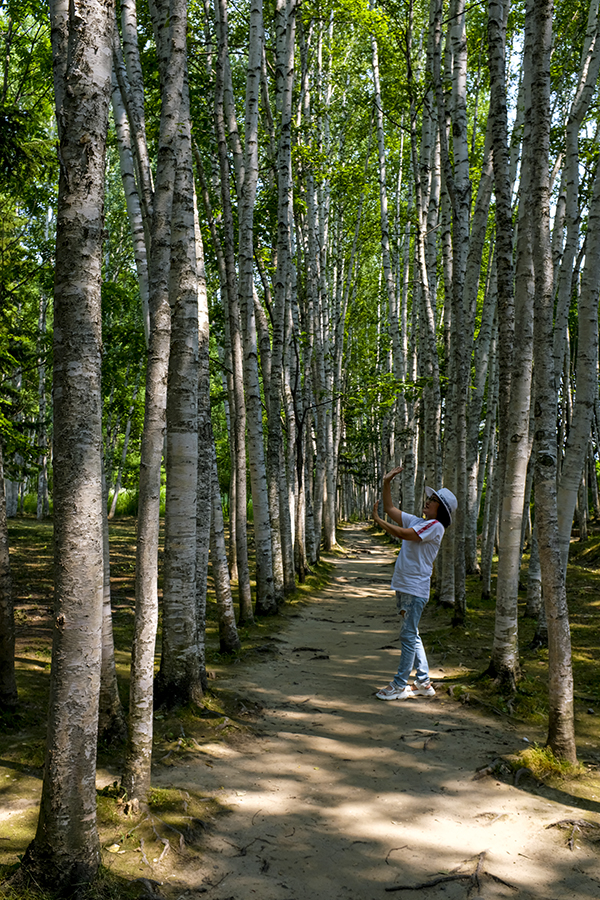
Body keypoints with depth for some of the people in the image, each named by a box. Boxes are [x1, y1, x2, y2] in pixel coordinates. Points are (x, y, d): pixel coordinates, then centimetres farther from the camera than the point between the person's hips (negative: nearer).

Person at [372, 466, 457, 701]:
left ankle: (399, 685, 2)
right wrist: (387, 483, 9)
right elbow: (390, 509, 18)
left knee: (408, 636, -4)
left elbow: (403, 534, -21)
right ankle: (423, 683, 22)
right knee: (411, 635, 13)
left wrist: (378, 520, -13)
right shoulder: (416, 522, 14)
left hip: (416, 589, -9)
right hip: (403, 586, 9)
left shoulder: (435, 526, -11)